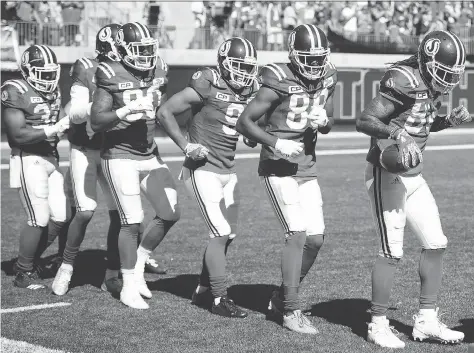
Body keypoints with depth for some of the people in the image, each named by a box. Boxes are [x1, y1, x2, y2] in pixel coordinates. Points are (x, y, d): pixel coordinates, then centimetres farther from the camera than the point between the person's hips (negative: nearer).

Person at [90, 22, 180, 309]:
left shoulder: (159, 73, 5)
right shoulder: (112, 76, -10)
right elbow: (96, 122, -13)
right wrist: (123, 113, -27)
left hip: (150, 155, 6)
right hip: (120, 157, -6)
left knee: (170, 213, 1)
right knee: (133, 222, -6)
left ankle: (138, 266, 21)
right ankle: (129, 287, 7)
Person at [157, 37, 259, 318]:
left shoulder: (250, 91, 5)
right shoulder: (207, 86, -14)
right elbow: (165, 112, -11)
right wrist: (187, 146, -15)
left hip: (228, 171, 7)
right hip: (204, 169, -7)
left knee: (228, 234, 11)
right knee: (220, 233, -10)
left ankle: (203, 290, 25)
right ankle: (220, 298, -3)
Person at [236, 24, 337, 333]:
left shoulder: (327, 80, 2)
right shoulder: (279, 84, -17)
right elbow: (244, 122, -12)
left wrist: (323, 121, -8)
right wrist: (276, 143, -23)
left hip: (307, 169, 7)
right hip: (278, 168, -7)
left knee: (316, 238, 4)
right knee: (298, 233, -16)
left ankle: (282, 297, 23)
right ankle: (291, 311, -9)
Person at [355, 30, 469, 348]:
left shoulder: (430, 84, 7)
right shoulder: (404, 81, -19)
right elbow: (365, 121, -24)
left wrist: (450, 121, 6)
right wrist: (398, 137, -37)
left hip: (413, 176, 9)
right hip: (387, 175, -9)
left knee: (436, 244, 8)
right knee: (392, 253, -6)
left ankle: (427, 320, 17)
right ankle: (378, 325, 8)